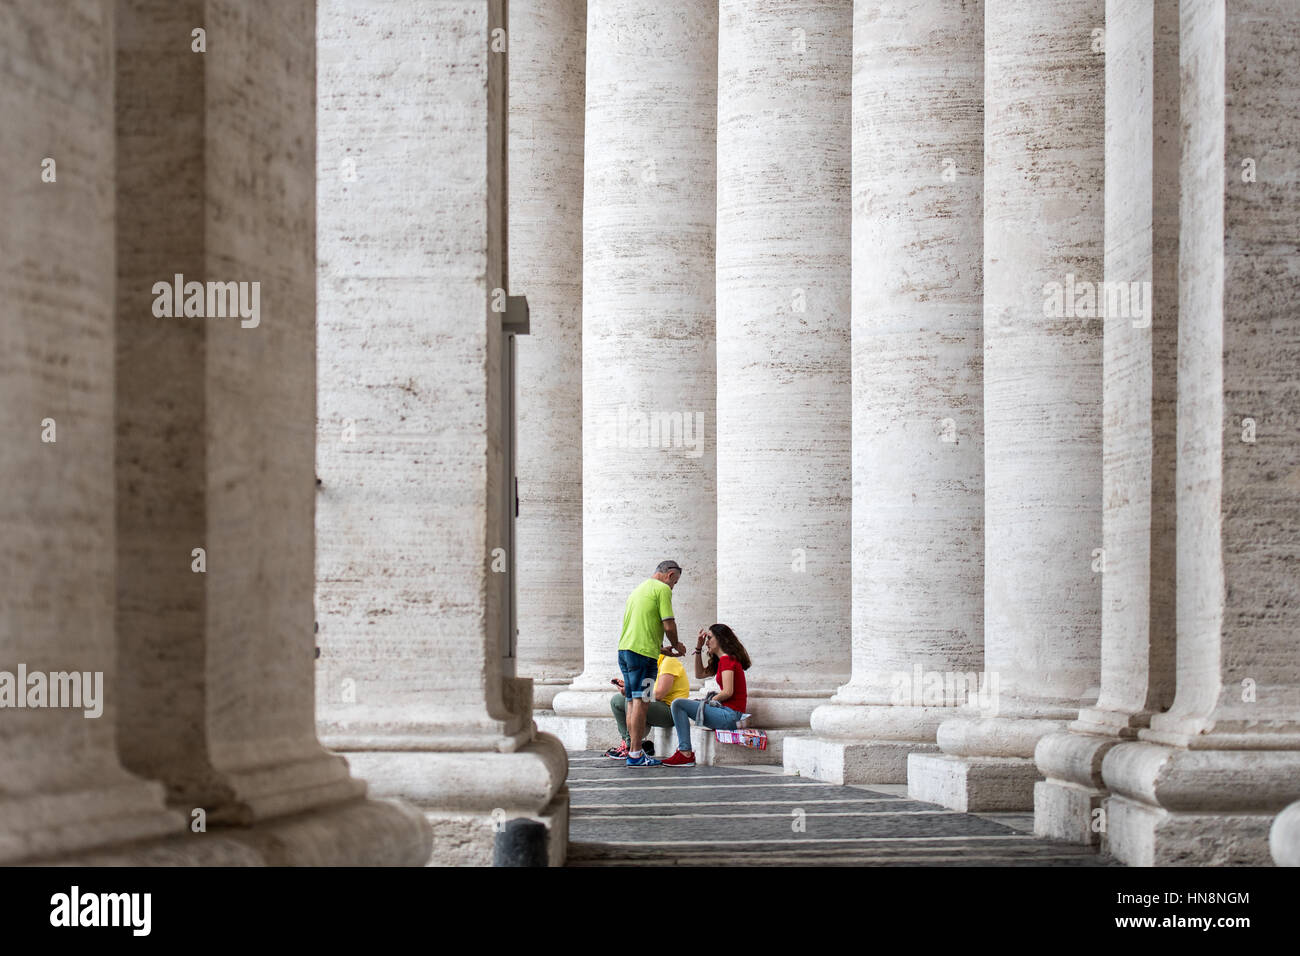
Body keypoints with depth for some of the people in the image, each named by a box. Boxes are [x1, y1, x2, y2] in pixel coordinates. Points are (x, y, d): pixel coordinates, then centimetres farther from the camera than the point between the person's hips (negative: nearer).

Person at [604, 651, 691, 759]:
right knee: (616, 700, 7)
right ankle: (626, 741, -4)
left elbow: (659, 694, -20)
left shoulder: (669, 662, -11)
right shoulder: (656, 665, 20)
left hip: (670, 711, -10)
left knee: (631, 700, -29)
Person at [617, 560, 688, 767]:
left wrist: (662, 649, 27)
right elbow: (669, 625, -10)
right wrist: (676, 645, 9)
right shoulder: (662, 589, -3)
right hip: (643, 652, -9)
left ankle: (633, 750, 14)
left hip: (624, 649, 9)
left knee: (633, 702, 12)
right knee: (640, 703, -9)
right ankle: (635, 755, -11)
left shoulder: (638, 589, 24)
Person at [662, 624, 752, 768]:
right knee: (678, 706, 24)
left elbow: (728, 692, -20)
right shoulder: (722, 660, 20)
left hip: (730, 715, -11)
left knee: (678, 704, -16)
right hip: (729, 714, 11)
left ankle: (686, 754, -20)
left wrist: (710, 701, -4)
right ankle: (683, 750, 12)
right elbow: (700, 674, 30)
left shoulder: (727, 660, -12)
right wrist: (698, 648, 21)